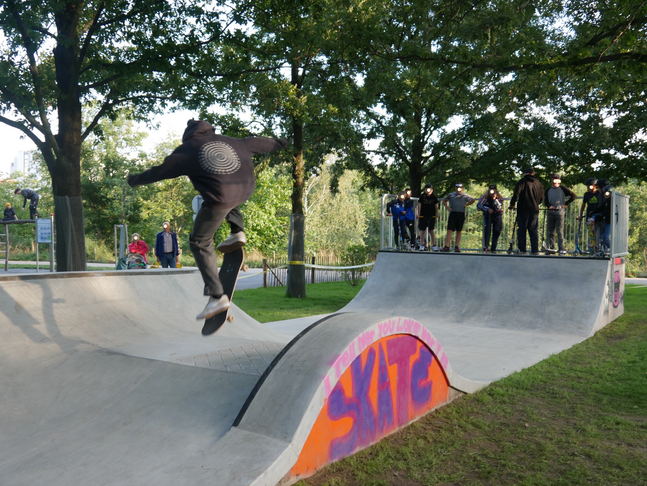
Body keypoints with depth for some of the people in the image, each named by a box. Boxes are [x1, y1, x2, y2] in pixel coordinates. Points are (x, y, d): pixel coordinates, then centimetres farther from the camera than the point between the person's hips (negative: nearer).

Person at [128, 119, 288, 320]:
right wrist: (278, 143, 52)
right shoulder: (230, 141, 23)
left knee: (200, 243, 12)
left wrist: (136, 180, 34)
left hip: (220, 199, -5)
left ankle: (217, 296, 3)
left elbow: (161, 171, 17)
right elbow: (257, 143, 34)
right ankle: (237, 232, 25)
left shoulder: (185, 150, 12)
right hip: (246, 189, 5)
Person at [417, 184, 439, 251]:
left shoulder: (434, 197, 1)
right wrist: (418, 214, -1)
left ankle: (433, 245, 3)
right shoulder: (422, 196, -2)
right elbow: (419, 205, 2)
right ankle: (422, 245, 13)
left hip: (431, 216, 0)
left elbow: (436, 206, 8)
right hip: (423, 216, 0)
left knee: (431, 231, -2)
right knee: (423, 231, 4)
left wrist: (436, 215, 6)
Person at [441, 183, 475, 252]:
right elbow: (444, 200, 21)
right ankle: (447, 246, -9)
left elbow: (473, 200, 17)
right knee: (449, 230, -8)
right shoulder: (451, 195, 9)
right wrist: (447, 207, 6)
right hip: (453, 214, 0)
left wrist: (466, 205, 6)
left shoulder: (465, 196, 7)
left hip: (461, 214, 0)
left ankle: (457, 246, 13)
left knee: (459, 231, 6)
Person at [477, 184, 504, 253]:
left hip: (497, 215, 1)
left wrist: (494, 199, -31)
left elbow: (499, 208, -22)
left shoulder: (500, 198, -9)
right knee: (487, 227, -25)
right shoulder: (485, 197, -10)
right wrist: (487, 209, -28)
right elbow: (478, 205, -17)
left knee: (497, 231, -1)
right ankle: (486, 246, -27)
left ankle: (493, 248, 11)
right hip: (488, 214, -1)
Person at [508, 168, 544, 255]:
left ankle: (522, 250, -1)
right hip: (534, 210, 4)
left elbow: (516, 193, -15)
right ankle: (535, 250, 3)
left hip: (523, 209, -4)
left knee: (521, 230, 1)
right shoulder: (538, 183, 11)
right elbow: (541, 198, 15)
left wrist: (512, 204, -7)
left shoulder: (523, 181, -3)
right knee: (534, 230, 7)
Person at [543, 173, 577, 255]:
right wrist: (549, 205, -11)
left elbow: (574, 196, 3)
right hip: (550, 213, 4)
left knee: (560, 231, -8)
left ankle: (561, 249, -7)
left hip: (560, 212, -4)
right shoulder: (548, 190, 14)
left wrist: (566, 204, -2)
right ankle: (551, 248, 12)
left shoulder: (563, 189, 2)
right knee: (550, 231, 5)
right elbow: (545, 201, 10)